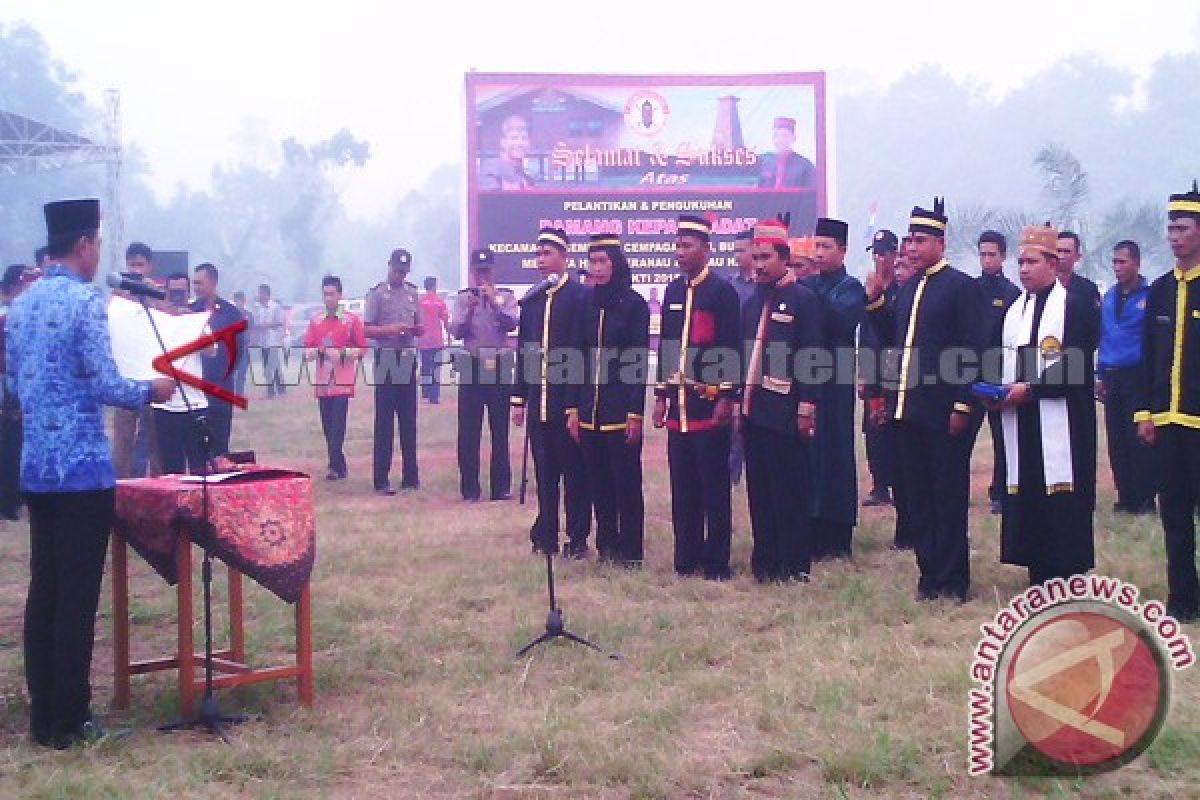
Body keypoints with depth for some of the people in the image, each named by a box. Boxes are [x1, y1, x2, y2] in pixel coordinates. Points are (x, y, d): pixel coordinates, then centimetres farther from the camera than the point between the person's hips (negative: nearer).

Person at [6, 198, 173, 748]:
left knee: (43, 590, 11)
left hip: (36, 467, 8)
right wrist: (151, 391, 1)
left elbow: (14, 384, 18)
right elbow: (107, 386, -16)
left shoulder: (20, 305, 12)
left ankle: (42, 715, 17)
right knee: (77, 596, -2)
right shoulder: (85, 301, -13)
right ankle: (69, 721, 3)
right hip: (82, 467, -8)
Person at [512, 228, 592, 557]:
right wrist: (519, 399, 11)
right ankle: (546, 536, 19)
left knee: (574, 472, 3)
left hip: (568, 401, -5)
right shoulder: (530, 299, 12)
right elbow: (523, 351, 14)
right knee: (544, 472, 11)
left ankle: (578, 538, 10)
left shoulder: (580, 296, -6)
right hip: (538, 402, 5)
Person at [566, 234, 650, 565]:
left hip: (621, 410, -5)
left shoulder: (634, 304, -4)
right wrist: (573, 408, 6)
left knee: (626, 480, 0)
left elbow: (640, 362, -7)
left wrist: (635, 413, -12)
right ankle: (606, 546, 19)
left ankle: (630, 551, 7)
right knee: (598, 481, 9)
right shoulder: (586, 304, 9)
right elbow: (579, 357, 10)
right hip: (590, 410, 5)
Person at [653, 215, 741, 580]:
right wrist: (661, 396, 13)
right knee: (682, 486, 9)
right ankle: (687, 559, 17)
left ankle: (717, 562, 6)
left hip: (709, 404, -6)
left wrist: (727, 398, -14)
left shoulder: (722, 290, -7)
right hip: (679, 405, 6)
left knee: (713, 485, -1)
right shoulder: (673, 290, 13)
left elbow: (732, 348, -10)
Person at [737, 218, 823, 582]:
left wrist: (807, 408, -14)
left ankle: (795, 566, 6)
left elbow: (812, 357, -10)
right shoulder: (752, 302, 15)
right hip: (754, 412, 7)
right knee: (759, 489, 9)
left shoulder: (804, 299, -5)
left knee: (790, 490, -1)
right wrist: (739, 403, 14)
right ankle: (765, 561, 17)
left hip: (785, 413, -6)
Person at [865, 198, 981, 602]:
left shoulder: (960, 286, -6)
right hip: (907, 408, 7)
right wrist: (875, 301, 4)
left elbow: (970, 349, -10)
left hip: (943, 411, -7)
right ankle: (930, 573, 19)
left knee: (948, 496, 1)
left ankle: (953, 580, 8)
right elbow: (891, 339, 17)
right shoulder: (907, 289, 15)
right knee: (914, 496, 10)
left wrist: (962, 406, -14)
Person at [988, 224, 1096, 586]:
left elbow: (1075, 366, -12)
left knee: (1062, 508, -4)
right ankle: (1039, 584, 16)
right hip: (1020, 427, 6)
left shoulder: (1076, 305, -3)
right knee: (1026, 503, 7)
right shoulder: (1013, 310, 17)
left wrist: (1029, 388, -16)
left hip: (1060, 430, -6)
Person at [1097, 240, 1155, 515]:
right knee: (1116, 441, 7)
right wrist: (1100, 376, 13)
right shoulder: (1109, 297, 12)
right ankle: (1125, 497, 14)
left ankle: (1145, 499, 1)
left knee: (1139, 441, -6)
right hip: (1112, 379, 6)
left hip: (1138, 378, -6)